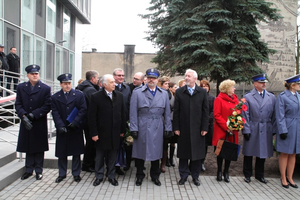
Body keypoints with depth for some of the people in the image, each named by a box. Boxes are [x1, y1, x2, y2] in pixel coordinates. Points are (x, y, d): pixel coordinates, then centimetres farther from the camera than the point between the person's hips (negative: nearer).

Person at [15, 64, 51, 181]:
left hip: (40, 124, -2)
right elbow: (18, 104, 2)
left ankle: (38, 170, 19)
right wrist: (24, 116, -14)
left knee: (39, 148, 7)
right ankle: (29, 170, 24)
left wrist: (33, 115, -16)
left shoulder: (45, 88, -2)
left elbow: (47, 106, -8)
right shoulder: (21, 87, 6)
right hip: (25, 123, 2)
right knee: (28, 148, 11)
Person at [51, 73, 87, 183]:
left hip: (76, 129, -1)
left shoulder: (79, 95, 2)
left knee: (76, 153, 7)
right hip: (62, 130, 1)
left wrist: (75, 122, -14)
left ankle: (76, 174, 20)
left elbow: (83, 110, -3)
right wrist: (60, 126, -15)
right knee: (61, 153, 9)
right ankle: (62, 174, 24)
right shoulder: (55, 97, 4)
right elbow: (55, 113, -2)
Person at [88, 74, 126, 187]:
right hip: (101, 132, -3)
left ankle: (111, 176, 26)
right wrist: (93, 133, -10)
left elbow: (122, 114, 8)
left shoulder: (119, 96, 4)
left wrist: (122, 130, 5)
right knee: (100, 156, 11)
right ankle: (99, 176, 26)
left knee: (113, 155, 11)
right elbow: (92, 117, -7)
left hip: (115, 133, 3)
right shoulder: (96, 97, -7)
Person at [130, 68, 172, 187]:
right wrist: (134, 128, -8)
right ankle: (139, 176, 25)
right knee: (140, 151, 7)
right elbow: (133, 112, -3)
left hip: (157, 128, 2)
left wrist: (167, 128, 4)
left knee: (156, 152, 10)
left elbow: (167, 112, 9)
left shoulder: (164, 94, 8)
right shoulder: (137, 93, 1)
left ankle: (155, 176, 28)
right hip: (142, 128, -2)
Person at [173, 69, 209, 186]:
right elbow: (176, 111, 2)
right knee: (183, 153, 8)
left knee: (197, 153, 8)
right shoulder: (179, 92, 3)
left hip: (197, 128, 0)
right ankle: (183, 175, 23)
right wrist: (176, 127, -3)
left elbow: (205, 111, 2)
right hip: (183, 128, 0)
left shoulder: (202, 92, 3)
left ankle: (195, 176, 24)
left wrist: (204, 128, -3)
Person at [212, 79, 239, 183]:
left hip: (232, 132, 5)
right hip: (221, 131, -5)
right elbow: (217, 115, -11)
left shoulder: (235, 99, 11)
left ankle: (226, 172, 22)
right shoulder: (219, 99, -6)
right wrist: (226, 127, -16)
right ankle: (219, 172, 21)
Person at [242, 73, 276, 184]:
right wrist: (246, 130, -9)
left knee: (263, 153, 11)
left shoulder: (271, 97, 7)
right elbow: (245, 115, -3)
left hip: (266, 130, 3)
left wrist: (273, 129, 3)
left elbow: (274, 115, 8)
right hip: (252, 129, -3)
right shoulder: (248, 97, -1)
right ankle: (247, 174, 22)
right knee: (249, 153, 6)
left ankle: (259, 175, 28)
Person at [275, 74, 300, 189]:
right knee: (284, 154, 5)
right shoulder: (282, 97, -10)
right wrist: (283, 131, -17)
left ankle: (290, 178, 23)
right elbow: (280, 116, -13)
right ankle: (283, 178, 17)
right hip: (287, 129, -6)